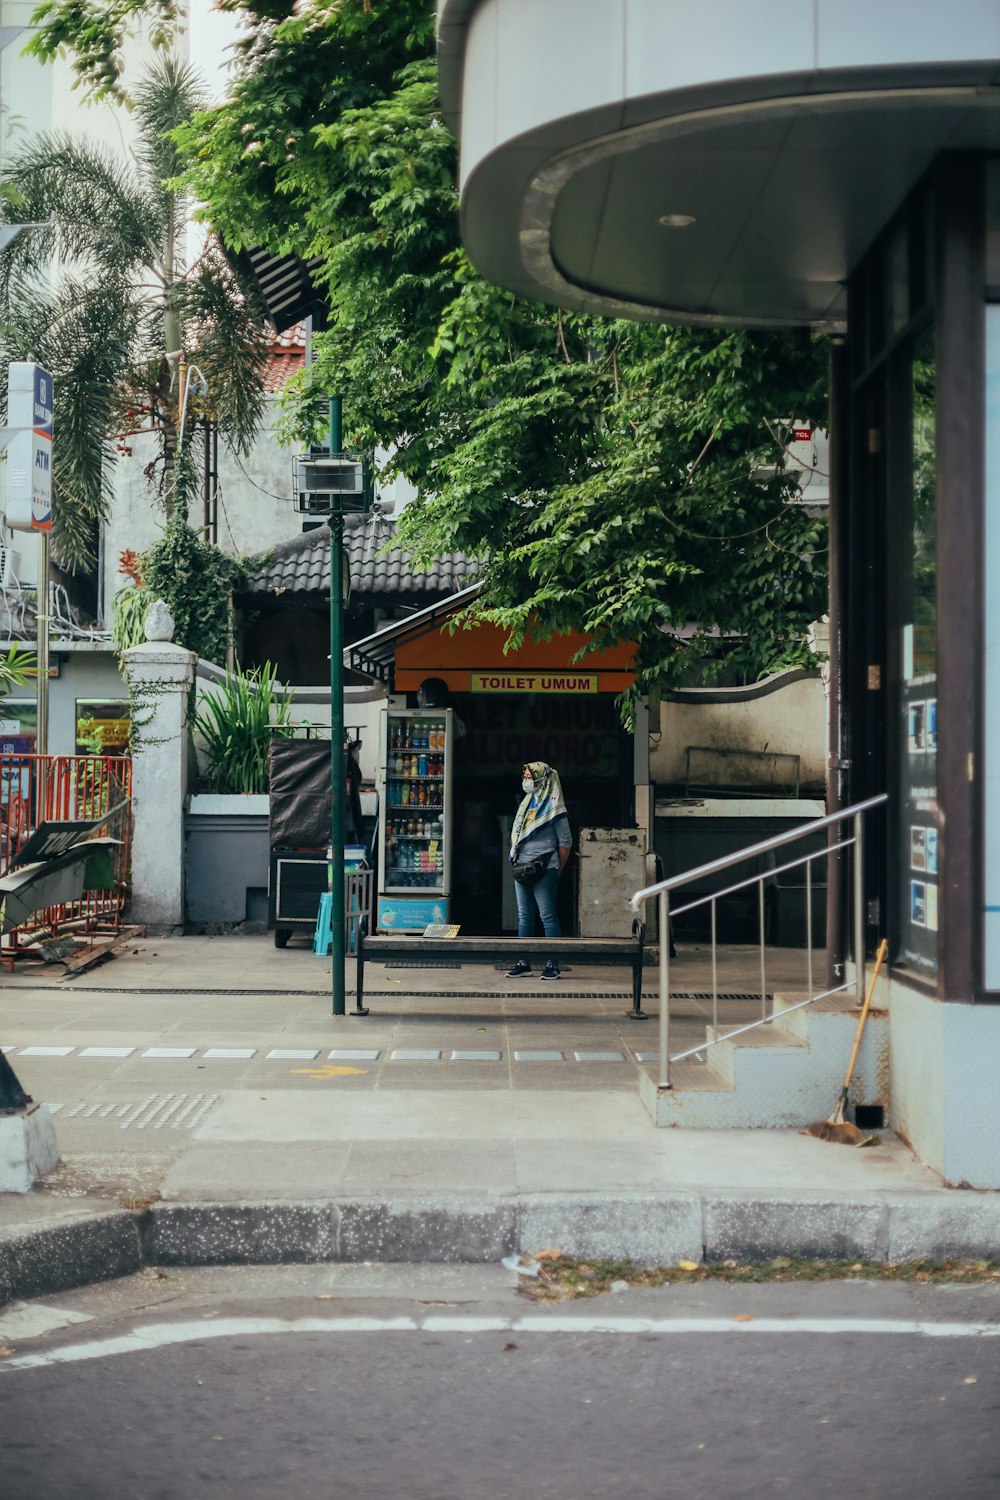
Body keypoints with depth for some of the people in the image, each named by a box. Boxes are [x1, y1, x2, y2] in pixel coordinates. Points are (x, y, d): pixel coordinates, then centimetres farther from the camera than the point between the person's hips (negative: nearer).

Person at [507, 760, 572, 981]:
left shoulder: (552, 806, -6)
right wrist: (515, 861, 10)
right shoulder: (526, 804, 16)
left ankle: (552, 965, -4)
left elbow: (565, 841, -6)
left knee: (547, 916, -6)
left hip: (543, 870, -8)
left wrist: (557, 869, -5)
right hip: (522, 869, 8)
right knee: (524, 916, 10)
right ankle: (523, 962, 15)